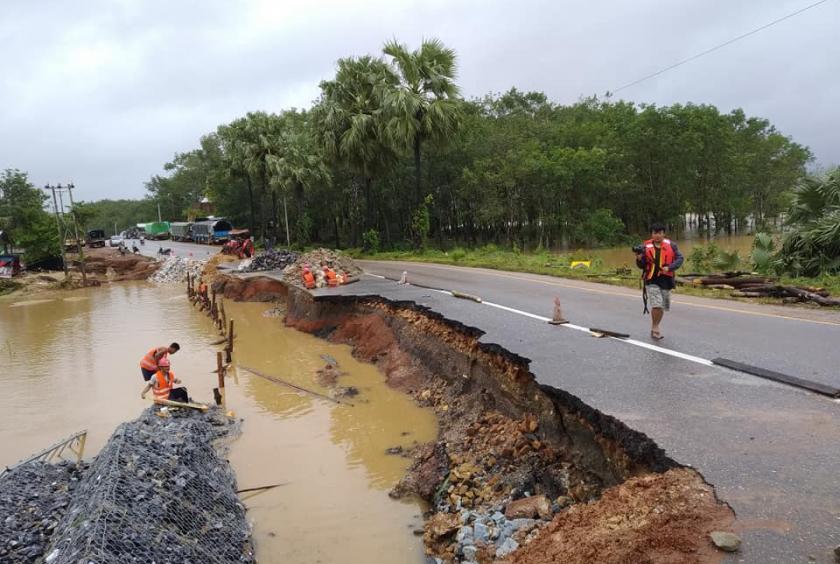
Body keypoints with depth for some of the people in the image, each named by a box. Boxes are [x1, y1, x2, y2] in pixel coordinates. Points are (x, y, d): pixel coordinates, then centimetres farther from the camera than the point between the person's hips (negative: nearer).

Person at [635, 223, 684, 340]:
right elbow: (641, 266, 4)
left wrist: (669, 267, -16)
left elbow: (680, 258, -1)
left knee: (663, 307, 14)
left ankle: (655, 328, 35)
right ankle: (655, 327, 2)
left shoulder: (671, 245, 0)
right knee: (657, 305, -19)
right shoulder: (646, 246, -1)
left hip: (666, 280, 3)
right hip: (651, 281, -2)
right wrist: (639, 259, -18)